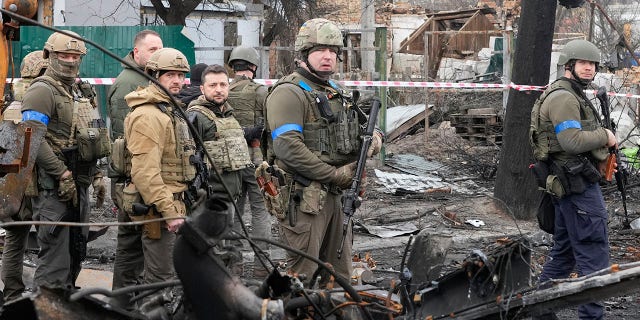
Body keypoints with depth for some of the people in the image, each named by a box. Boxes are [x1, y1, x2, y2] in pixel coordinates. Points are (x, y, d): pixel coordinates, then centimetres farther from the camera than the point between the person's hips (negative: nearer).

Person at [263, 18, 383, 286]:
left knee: (339, 275, 15)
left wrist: (373, 136, 0)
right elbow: (288, 147, -22)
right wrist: (335, 174, -19)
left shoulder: (338, 94, 17)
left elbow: (351, 133, 26)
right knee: (301, 276, -5)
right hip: (303, 199, -9)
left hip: (334, 196, 9)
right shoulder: (289, 93, -11)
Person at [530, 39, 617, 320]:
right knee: (593, 254, -8)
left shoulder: (574, 96, 19)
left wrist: (600, 157, 10)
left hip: (569, 184, 11)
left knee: (563, 251, 17)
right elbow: (573, 140, -26)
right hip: (579, 184, -11)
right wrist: (605, 136, -12)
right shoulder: (564, 97, -15)